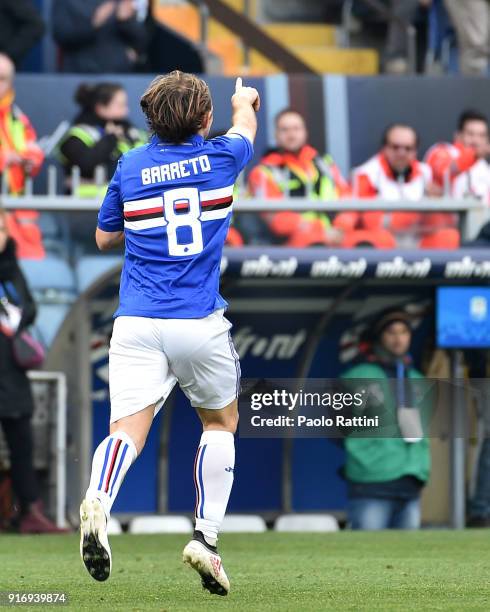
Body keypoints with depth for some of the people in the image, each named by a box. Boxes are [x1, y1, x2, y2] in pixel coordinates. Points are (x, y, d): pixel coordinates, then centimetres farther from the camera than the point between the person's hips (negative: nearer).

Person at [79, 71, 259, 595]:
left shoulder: (130, 167, 7)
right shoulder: (220, 157, 6)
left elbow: (104, 238, 21)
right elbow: (246, 124, 31)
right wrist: (244, 99, 53)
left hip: (136, 323, 1)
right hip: (201, 323, 0)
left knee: (127, 429, -9)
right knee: (220, 421, 21)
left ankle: (98, 500, -41)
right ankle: (206, 537, 9)